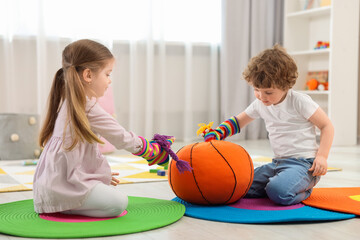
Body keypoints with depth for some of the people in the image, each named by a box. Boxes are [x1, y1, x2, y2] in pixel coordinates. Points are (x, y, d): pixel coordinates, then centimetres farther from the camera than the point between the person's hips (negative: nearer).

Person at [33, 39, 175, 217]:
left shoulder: (68, 104, 16)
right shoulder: (88, 108, -15)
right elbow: (122, 139, -8)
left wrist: (101, 173, 30)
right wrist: (153, 151, 8)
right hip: (63, 187, -10)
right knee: (118, 202, -18)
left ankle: (56, 206, 5)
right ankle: (63, 208, -12)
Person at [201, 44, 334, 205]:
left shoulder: (299, 102, -10)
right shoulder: (260, 105, 8)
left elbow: (327, 126, -6)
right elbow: (238, 121, 21)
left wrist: (322, 156, -17)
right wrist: (214, 134, 4)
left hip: (303, 163, -7)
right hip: (278, 162, 7)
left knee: (278, 192, -34)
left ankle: (303, 190, 0)